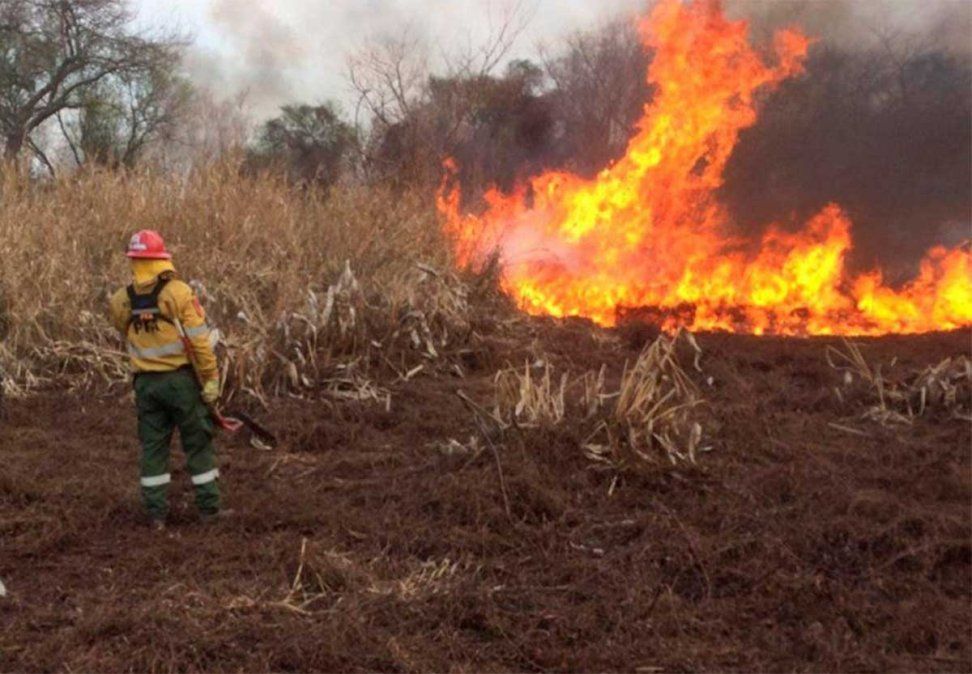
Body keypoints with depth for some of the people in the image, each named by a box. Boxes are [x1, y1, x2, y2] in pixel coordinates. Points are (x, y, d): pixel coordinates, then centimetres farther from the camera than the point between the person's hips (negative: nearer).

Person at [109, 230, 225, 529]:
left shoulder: (121, 301, -2)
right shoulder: (178, 293, -13)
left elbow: (128, 336, 8)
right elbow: (199, 341, -14)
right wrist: (211, 380, -9)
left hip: (145, 382, 4)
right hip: (180, 379, -3)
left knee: (152, 446, 11)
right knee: (198, 443, 7)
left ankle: (156, 513, 14)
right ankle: (208, 507, 12)